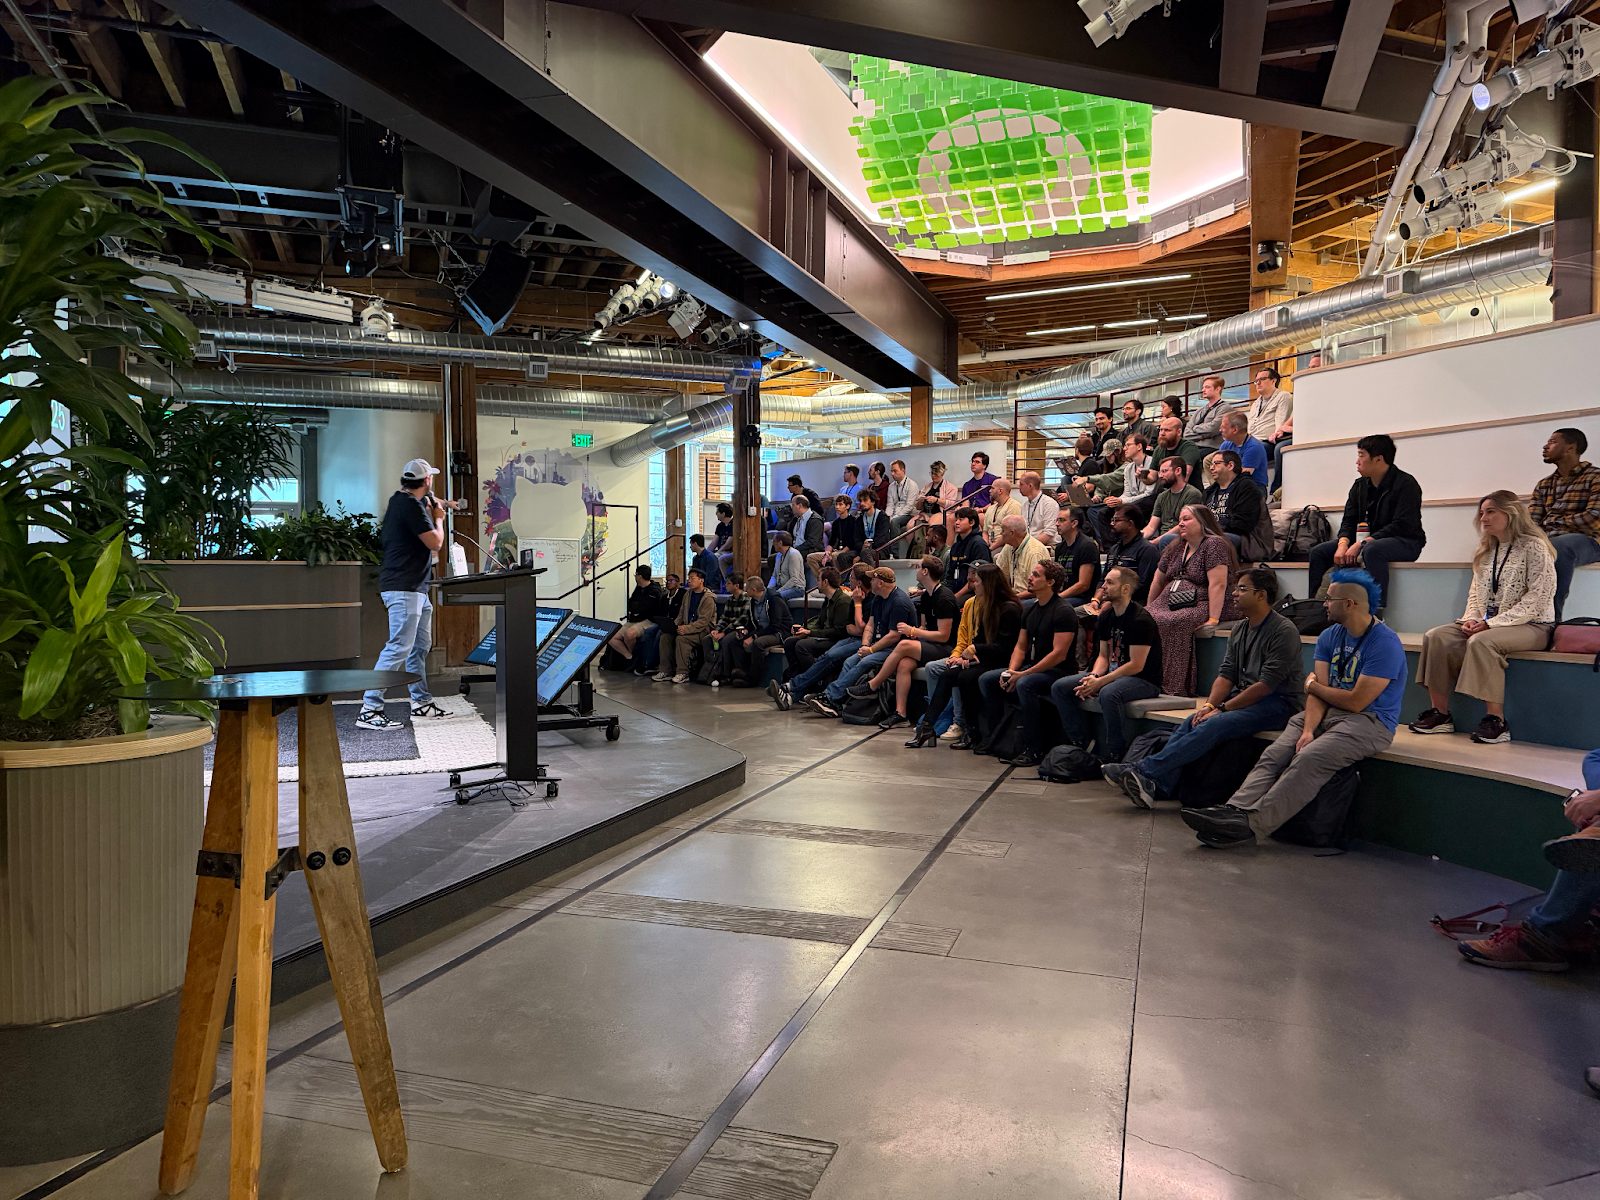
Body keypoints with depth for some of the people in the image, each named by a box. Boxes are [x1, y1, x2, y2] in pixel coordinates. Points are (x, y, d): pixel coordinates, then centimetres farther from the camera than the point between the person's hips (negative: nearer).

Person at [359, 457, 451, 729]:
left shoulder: (400, 500, 18)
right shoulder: (411, 505, -15)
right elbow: (435, 542, -15)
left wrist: (431, 508, 29)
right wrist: (437, 518, 2)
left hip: (416, 588, 11)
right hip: (404, 588, -11)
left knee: (420, 645, 15)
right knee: (399, 647, -13)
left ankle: (422, 703, 23)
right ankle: (369, 710, -13)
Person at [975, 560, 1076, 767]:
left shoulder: (1063, 611, -13)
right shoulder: (1031, 610, 14)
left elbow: (1059, 654, -21)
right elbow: (1020, 646, 17)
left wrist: (1023, 674, -22)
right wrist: (1011, 671, -4)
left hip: (1055, 672, -9)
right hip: (1030, 667, 9)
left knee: (1024, 684, -37)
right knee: (985, 679, -3)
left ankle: (1033, 748, -26)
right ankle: (998, 736, 4)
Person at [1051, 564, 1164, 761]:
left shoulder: (1140, 620, -18)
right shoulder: (1106, 617, 8)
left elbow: (1136, 666, -21)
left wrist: (1100, 682, -23)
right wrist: (1093, 676, -10)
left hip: (1144, 680, -9)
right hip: (1113, 674, 9)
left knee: (1109, 693, -41)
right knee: (1059, 688, -4)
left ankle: (1115, 755, -24)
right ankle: (1080, 745, 1)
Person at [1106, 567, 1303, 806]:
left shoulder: (1284, 630, -12)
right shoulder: (1240, 629, 14)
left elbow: (1267, 684, -18)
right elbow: (1226, 673, 8)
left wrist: (1223, 708, -19)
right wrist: (1210, 704, -11)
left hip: (1279, 703, -8)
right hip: (1244, 696, 8)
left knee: (1214, 726, -29)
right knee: (1193, 721, -18)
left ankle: (1145, 770, -36)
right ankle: (1156, 786, -31)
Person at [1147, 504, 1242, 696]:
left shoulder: (1214, 545, -7)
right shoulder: (1175, 549, 19)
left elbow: (1218, 584, -17)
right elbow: (1158, 581, 25)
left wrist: (1213, 619, -24)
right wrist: (1149, 609, 18)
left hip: (1204, 606, -7)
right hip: (1171, 604, 8)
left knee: (1171, 623, -35)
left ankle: (1173, 688, -34)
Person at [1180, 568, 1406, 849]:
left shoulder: (1386, 643, -12)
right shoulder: (1329, 636, 12)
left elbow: (1356, 702, -15)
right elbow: (1317, 692, 3)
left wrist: (1312, 685, 1)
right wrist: (1308, 730, -15)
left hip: (1369, 721, -7)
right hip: (1326, 713, 7)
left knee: (1308, 759, -31)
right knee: (1275, 754, -18)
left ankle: (1251, 824, -40)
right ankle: (1235, 809, -36)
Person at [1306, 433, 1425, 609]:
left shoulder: (1406, 484, -11)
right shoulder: (1360, 485, 11)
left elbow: (1401, 526, -21)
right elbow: (1349, 521, 8)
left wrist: (1362, 543, -28)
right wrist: (1343, 544, -15)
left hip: (1406, 543, -7)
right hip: (1367, 540, 7)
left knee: (1372, 550, -40)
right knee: (1319, 551, -8)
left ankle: (1377, 609, -39)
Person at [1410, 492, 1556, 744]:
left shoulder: (1534, 546, -7)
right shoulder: (1486, 552, 16)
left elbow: (1538, 598, -15)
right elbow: (1475, 593, 18)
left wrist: (1493, 623, -20)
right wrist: (1471, 618, -4)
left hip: (1531, 625, -7)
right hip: (1490, 623, 7)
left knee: (1481, 642, -35)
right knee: (1436, 636, -15)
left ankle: (1497, 721, -29)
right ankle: (1439, 714, -16)